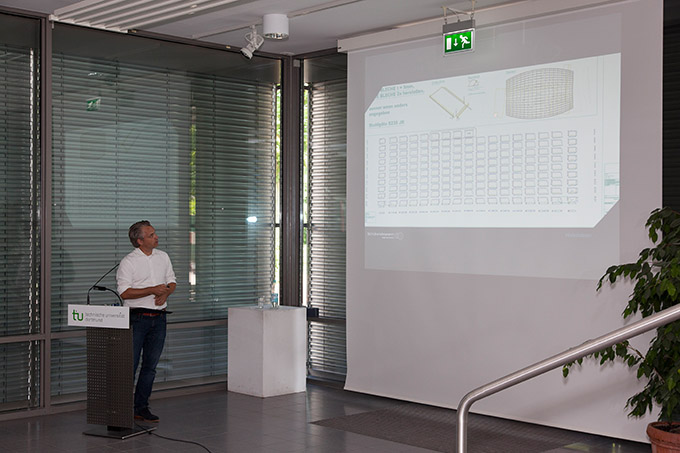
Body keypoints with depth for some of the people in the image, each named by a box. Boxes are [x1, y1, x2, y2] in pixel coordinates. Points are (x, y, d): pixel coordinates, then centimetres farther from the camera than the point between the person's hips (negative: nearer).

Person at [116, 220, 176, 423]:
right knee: (130, 364, -5)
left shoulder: (163, 257, 11)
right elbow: (124, 292, -13)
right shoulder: (128, 262, -7)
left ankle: (141, 407, 16)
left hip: (159, 318, 5)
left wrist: (165, 293, -4)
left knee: (150, 366, 8)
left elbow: (171, 281, 18)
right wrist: (152, 290, -16)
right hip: (137, 318, -5)